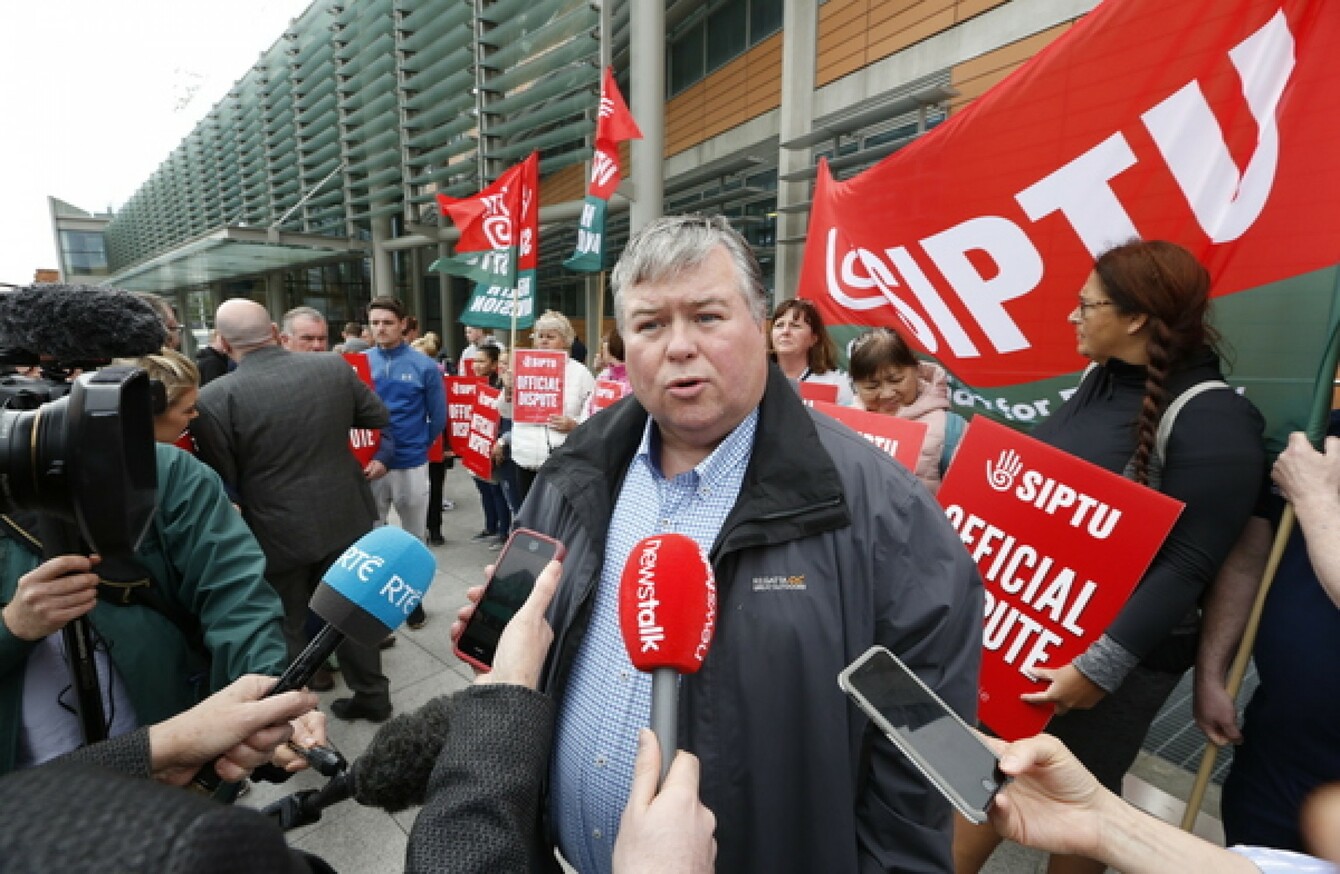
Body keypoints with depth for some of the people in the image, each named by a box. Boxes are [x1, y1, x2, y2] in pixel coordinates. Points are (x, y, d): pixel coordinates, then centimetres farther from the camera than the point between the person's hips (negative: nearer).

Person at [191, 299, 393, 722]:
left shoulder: (215, 398, -16)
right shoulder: (335, 366, -8)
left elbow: (221, 481, -10)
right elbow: (378, 417, 5)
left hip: (278, 531, -3)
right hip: (344, 516, 3)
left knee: (287, 624, 17)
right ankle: (372, 694, 33)